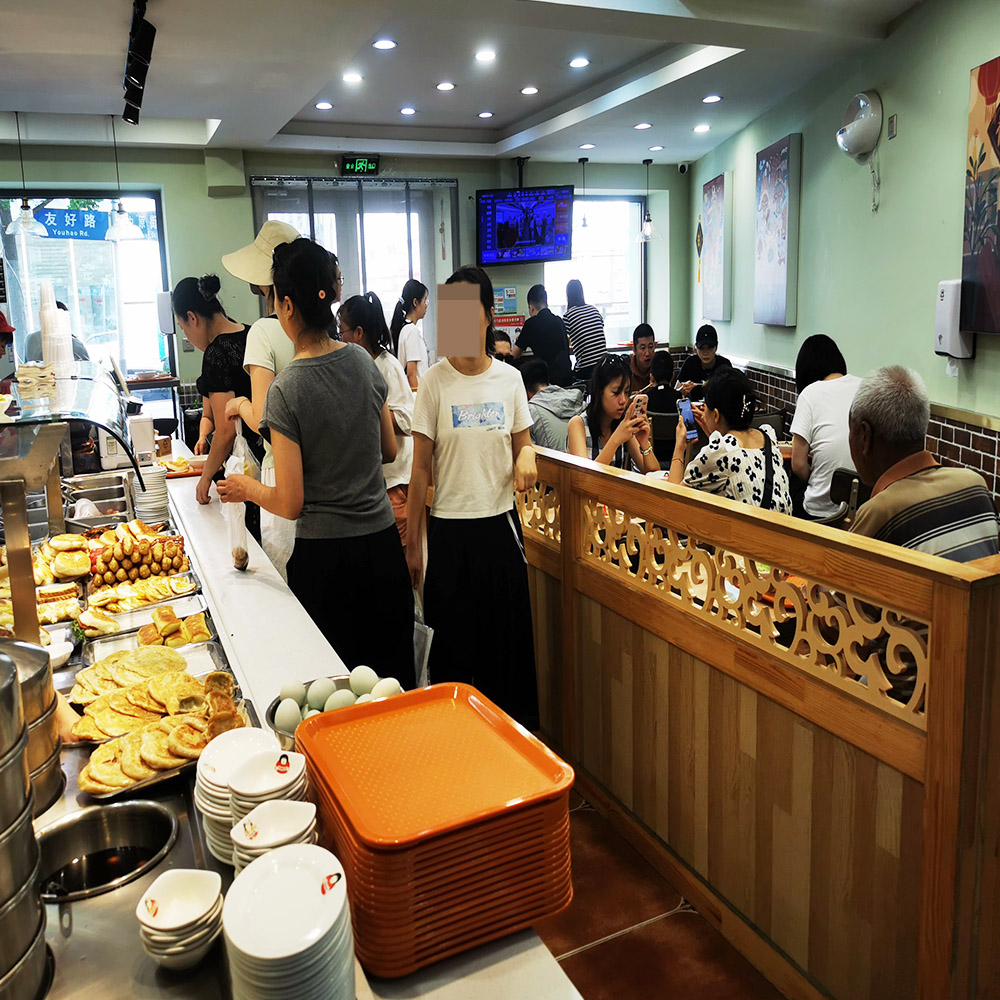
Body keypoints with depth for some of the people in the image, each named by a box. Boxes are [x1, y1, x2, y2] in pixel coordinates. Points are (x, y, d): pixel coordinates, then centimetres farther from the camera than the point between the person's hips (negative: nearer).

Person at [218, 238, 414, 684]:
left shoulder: (285, 390, -17)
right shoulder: (364, 362, -2)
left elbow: (290, 504, -14)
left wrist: (246, 488, 5)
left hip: (325, 557, -5)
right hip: (383, 543, 5)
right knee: (393, 674, 18)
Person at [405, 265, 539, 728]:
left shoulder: (509, 378, 3)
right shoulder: (434, 382, -4)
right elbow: (421, 467, -2)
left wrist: (527, 456, -12)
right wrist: (412, 542, -2)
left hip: (501, 521, 2)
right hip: (449, 527, -2)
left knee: (509, 637, 9)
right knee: (453, 640, 6)